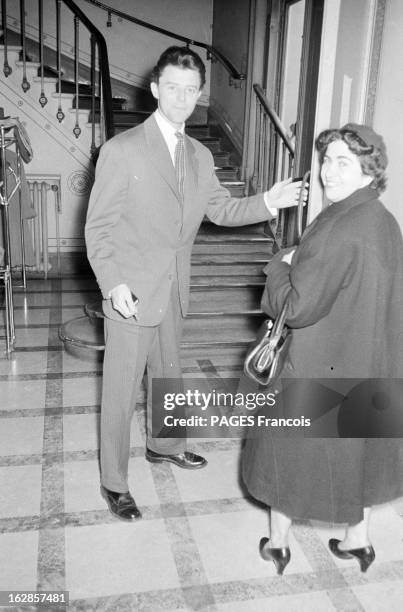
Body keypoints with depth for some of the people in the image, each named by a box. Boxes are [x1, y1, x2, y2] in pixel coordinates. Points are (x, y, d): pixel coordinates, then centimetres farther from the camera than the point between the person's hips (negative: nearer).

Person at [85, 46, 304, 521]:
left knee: (167, 374, 24)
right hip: (131, 293, -6)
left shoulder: (200, 156, 7)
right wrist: (113, 283, -21)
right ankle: (114, 482, 23)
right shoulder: (122, 150, -13)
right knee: (121, 391, 5)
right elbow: (97, 227, -12)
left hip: (174, 292, 6)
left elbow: (220, 208, 13)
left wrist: (267, 202, -3)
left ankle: (163, 445, 48)